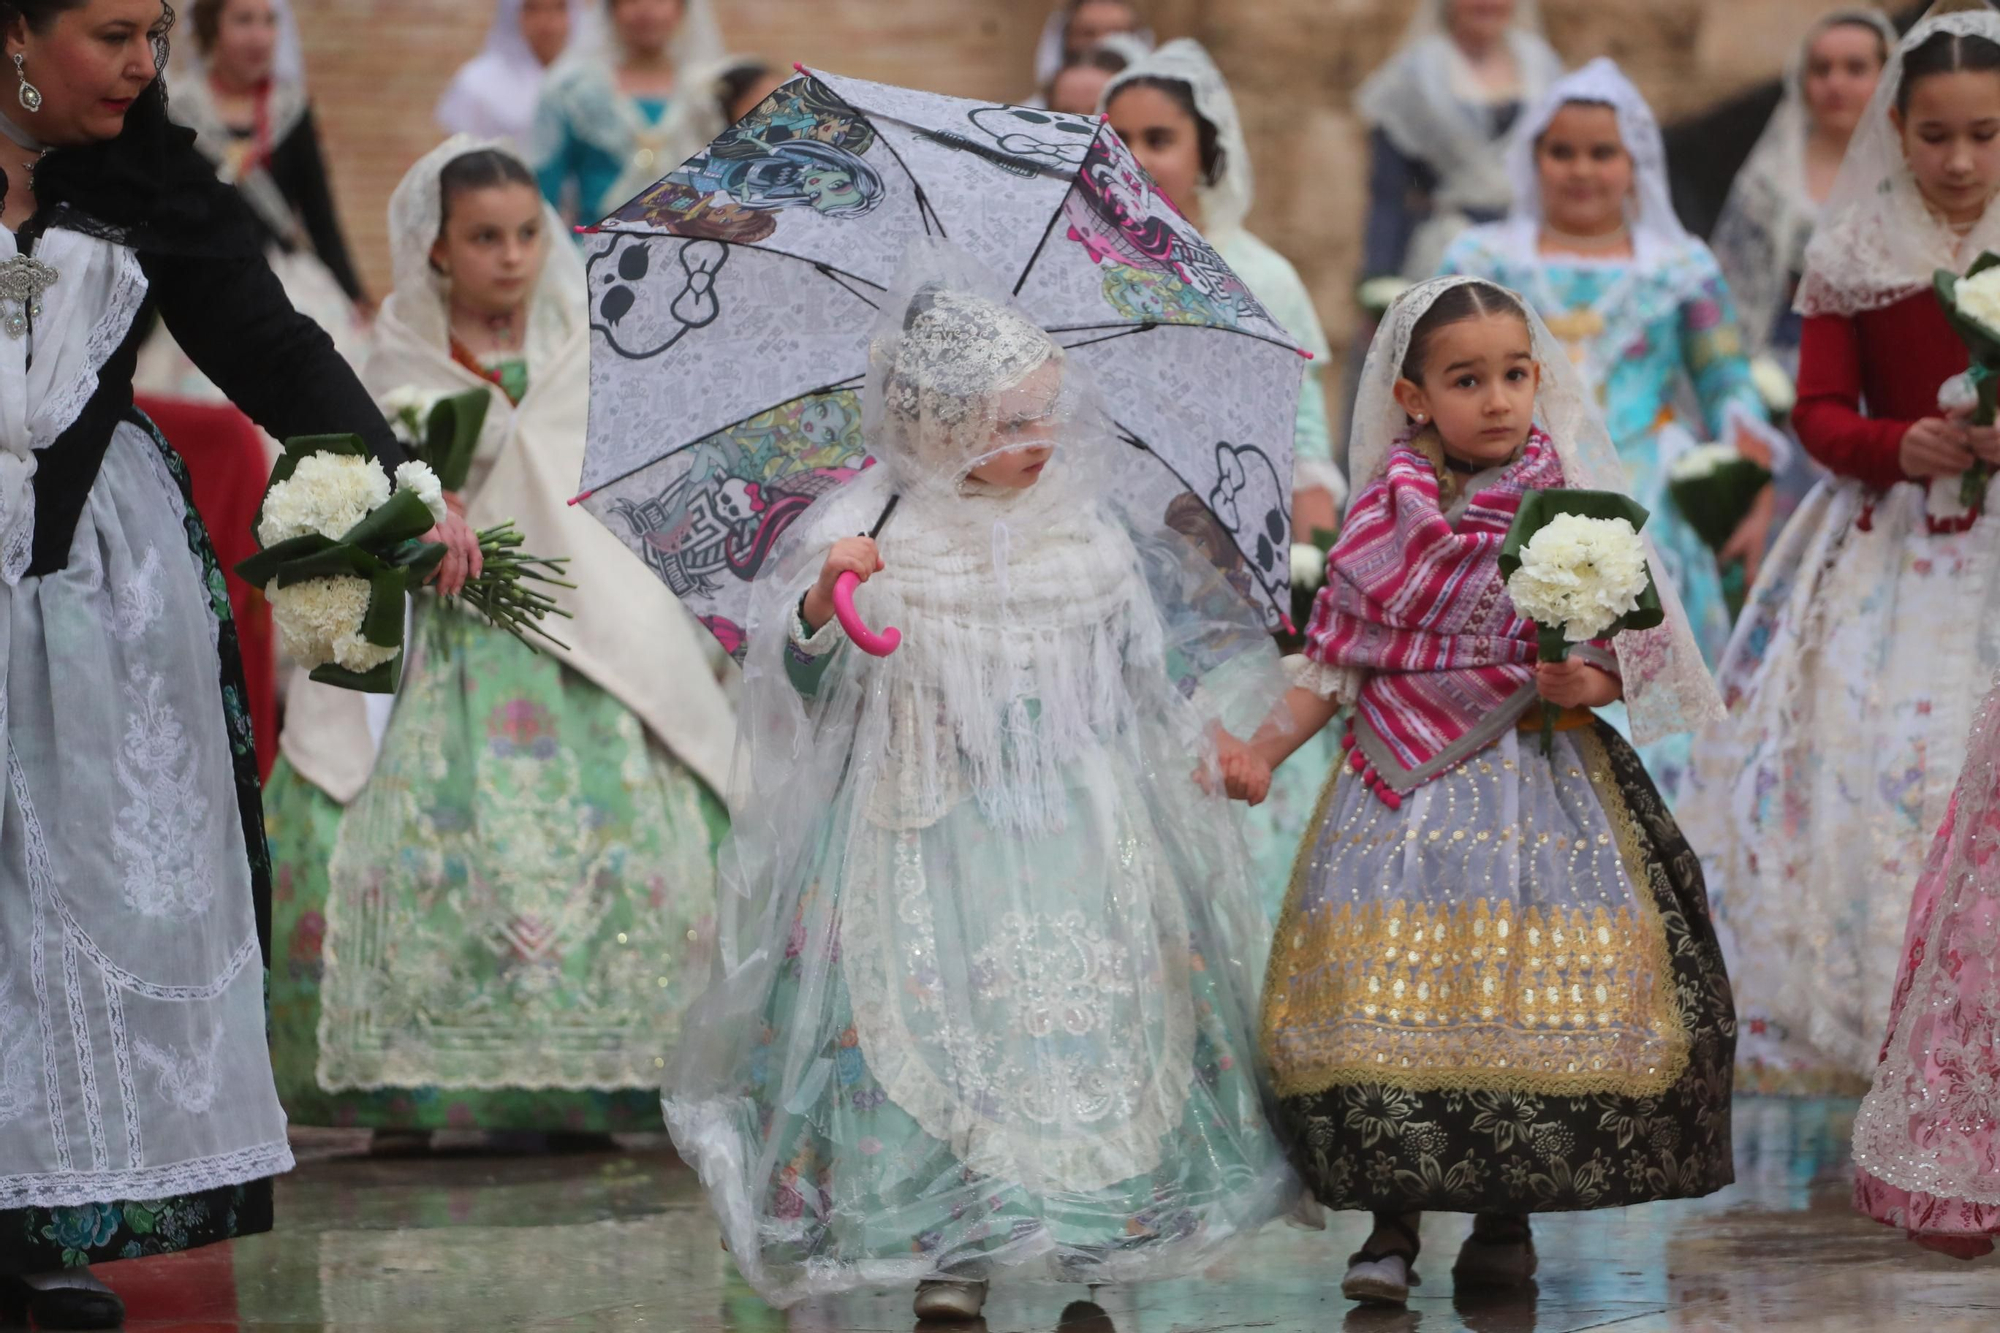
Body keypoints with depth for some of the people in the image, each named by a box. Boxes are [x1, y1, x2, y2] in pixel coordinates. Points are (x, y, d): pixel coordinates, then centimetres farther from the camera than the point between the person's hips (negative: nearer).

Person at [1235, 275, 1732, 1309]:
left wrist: (1593, 682, -19)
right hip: (1407, 782, 1)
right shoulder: (1389, 514, 4)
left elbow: (1633, 645, 2)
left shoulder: (1572, 511, 1)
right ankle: (1391, 1223, 2)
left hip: (1537, 776, -1)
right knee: (1381, 990, -10)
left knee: (1534, 988, -7)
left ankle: (1508, 1216, 11)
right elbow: (1339, 652, 9)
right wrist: (1264, 750, 0)